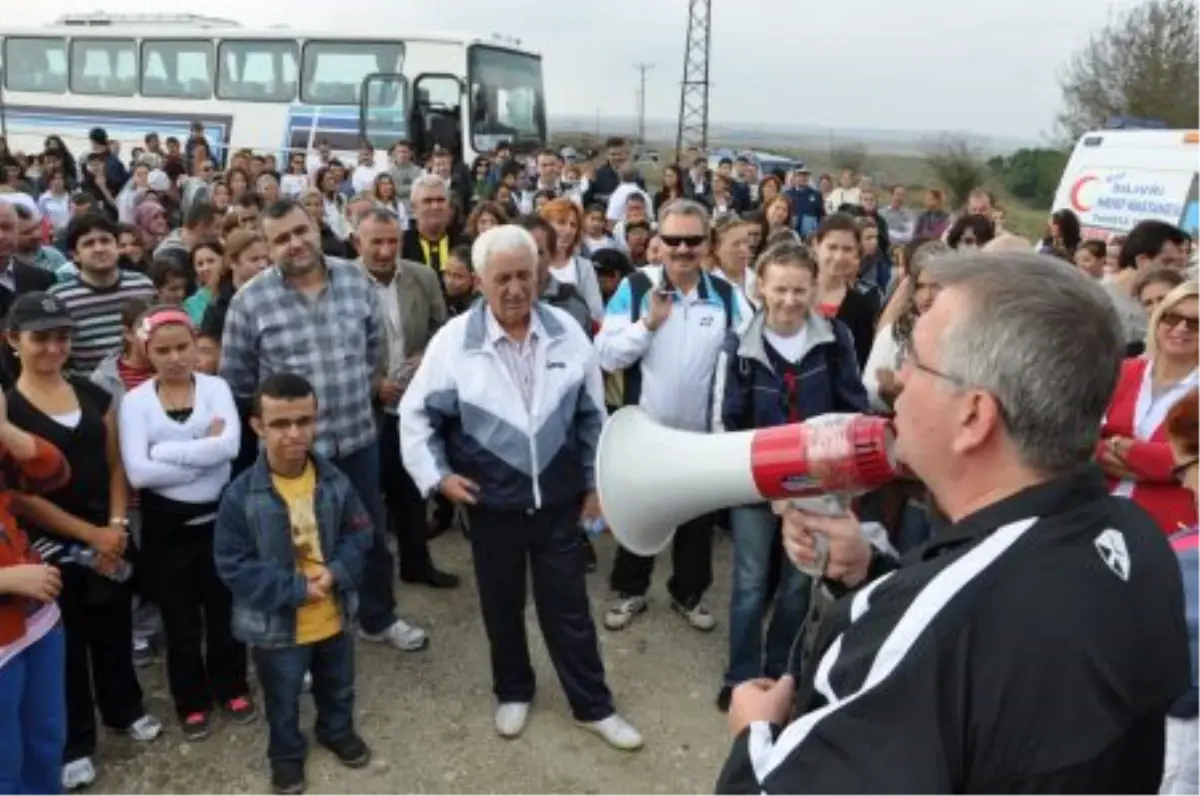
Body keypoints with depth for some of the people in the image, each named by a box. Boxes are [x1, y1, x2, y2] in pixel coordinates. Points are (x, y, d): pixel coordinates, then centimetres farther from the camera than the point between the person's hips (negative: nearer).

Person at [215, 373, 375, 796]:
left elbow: (359, 535, -3)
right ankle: (286, 754, 47)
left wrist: (336, 573, -21)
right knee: (282, 701, 21)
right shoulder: (242, 495, -23)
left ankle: (338, 731, 55)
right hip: (277, 625, -3)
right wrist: (294, 589, -24)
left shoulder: (335, 482, -13)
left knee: (338, 688, 27)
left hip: (333, 615, 3)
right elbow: (232, 565, -19)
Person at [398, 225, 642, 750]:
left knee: (568, 605, 10)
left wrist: (596, 481, 7)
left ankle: (593, 705, 28)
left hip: (559, 497, 1)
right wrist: (435, 474, -9)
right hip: (492, 500, 0)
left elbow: (592, 415, 4)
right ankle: (513, 693, 40)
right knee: (501, 604, 17)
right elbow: (416, 415, -1)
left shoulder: (566, 331, -5)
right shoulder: (453, 340, -11)